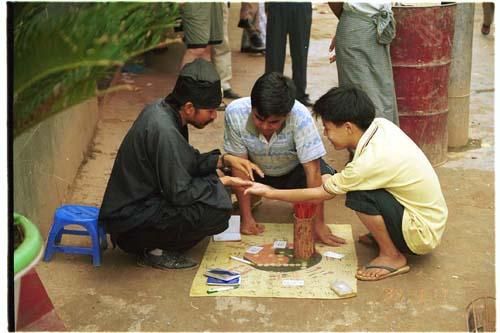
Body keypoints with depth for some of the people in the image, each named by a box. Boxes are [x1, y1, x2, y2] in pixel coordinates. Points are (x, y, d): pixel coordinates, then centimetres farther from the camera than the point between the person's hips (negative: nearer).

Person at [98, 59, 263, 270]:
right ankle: (155, 251, -3)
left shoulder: (162, 109, 1)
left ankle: (155, 244, 12)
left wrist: (224, 160, 2)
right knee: (219, 207, -20)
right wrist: (223, 181, -10)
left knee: (211, 183, 12)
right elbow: (179, 193, -22)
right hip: (130, 224, -10)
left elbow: (187, 160, 14)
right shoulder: (163, 130, -27)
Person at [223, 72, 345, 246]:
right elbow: (239, 165, -21)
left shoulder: (300, 117, -37)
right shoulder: (235, 112, -32)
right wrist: (246, 217, -20)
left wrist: (318, 224, -32)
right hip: (256, 169, 2)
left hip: (294, 170, -2)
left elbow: (312, 172, -32)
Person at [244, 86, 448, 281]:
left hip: (423, 233, -8)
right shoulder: (382, 125, -6)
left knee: (360, 195, -23)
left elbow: (319, 194, -13)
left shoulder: (370, 162, -26)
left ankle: (392, 256, -5)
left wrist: (271, 193, -3)